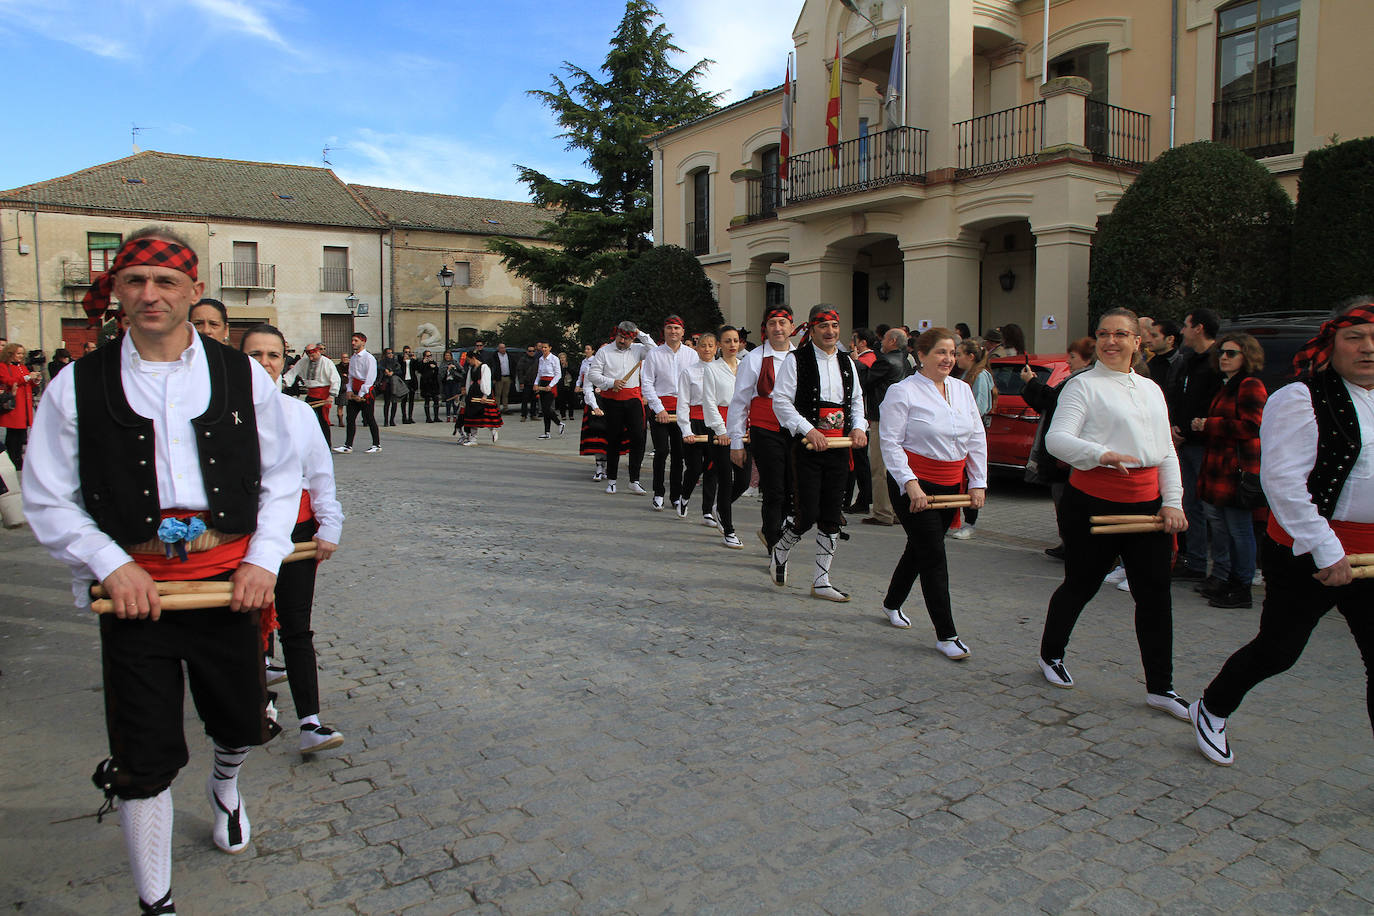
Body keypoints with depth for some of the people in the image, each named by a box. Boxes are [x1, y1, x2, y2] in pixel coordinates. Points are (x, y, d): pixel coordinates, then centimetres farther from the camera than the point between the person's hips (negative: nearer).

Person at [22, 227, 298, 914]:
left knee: (244, 724, 16)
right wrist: (111, 565, -10)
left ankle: (225, 783, 54)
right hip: (132, 587, -1)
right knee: (145, 760, 5)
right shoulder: (77, 387, 0)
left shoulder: (243, 377, 3)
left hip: (229, 579, 2)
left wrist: (264, 558, -4)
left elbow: (281, 477, 8)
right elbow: (47, 502, 3)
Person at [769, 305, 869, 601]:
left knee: (831, 518, 6)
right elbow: (781, 401, -9)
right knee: (808, 515, -9)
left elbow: (857, 401, 22)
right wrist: (809, 430, -17)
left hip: (839, 448, 5)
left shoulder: (847, 363, 14)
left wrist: (858, 427, 2)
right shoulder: (796, 360, -4)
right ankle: (778, 555, 22)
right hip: (808, 447, -5)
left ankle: (821, 582, 16)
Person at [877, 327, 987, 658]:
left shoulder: (962, 389, 9)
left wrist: (978, 483, 6)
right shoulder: (903, 391, -10)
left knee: (920, 548, 17)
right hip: (914, 486, -6)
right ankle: (946, 634, 0)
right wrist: (910, 484, -20)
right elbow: (890, 442, -13)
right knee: (934, 556, -7)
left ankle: (892, 603, 40)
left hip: (951, 486, 7)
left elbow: (977, 439, 12)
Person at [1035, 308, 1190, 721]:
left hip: (1145, 500, 5)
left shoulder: (1151, 390, 16)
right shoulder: (1083, 385, -4)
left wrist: (1172, 501, 6)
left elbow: (1166, 452, 17)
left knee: (1154, 594, 5)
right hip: (1093, 499, -5)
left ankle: (1160, 686, 16)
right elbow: (1057, 439, -16)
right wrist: (1102, 455, -32)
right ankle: (1051, 655, 31)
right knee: (1080, 586, 8)